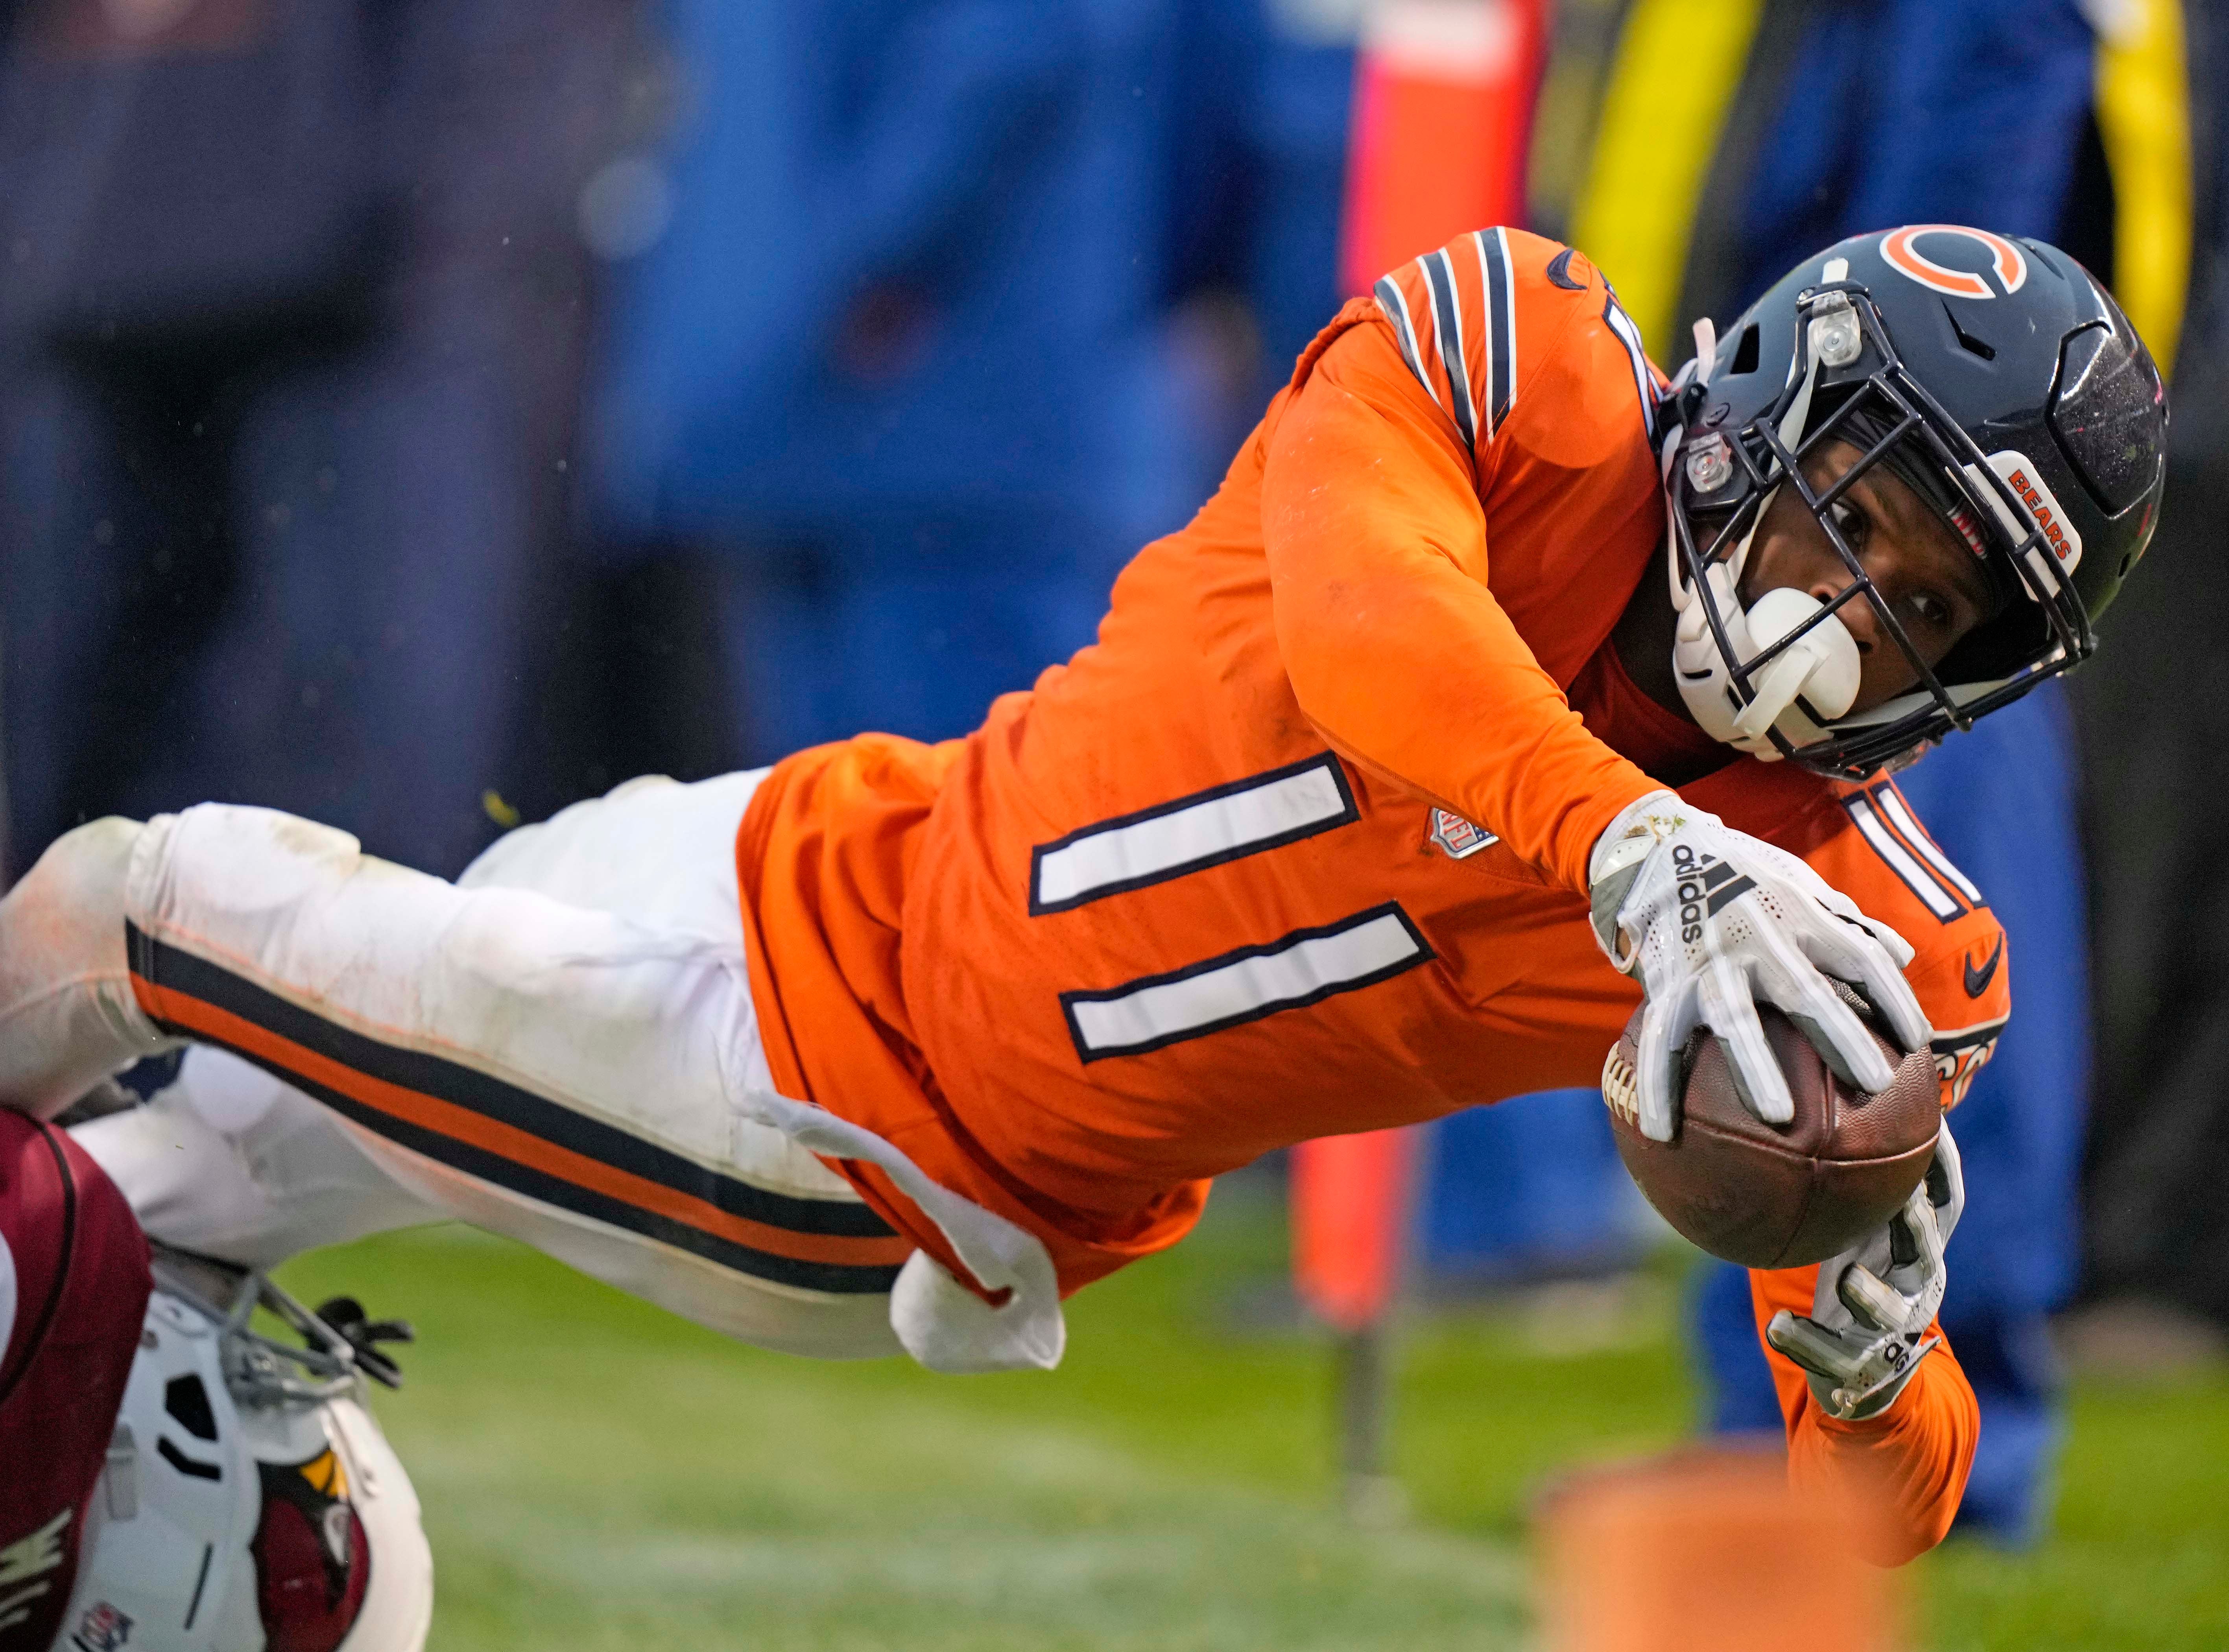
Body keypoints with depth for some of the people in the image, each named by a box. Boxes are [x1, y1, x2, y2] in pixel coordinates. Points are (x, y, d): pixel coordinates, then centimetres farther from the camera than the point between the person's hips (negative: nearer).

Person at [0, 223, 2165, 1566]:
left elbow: (1882, 1502, -19)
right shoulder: (1522, 370, -21)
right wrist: (1643, 857, -60)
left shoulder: (1865, 949, -18)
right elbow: (1363, 621, -44)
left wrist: (1874, 1363, -43)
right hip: (821, 884, 1)